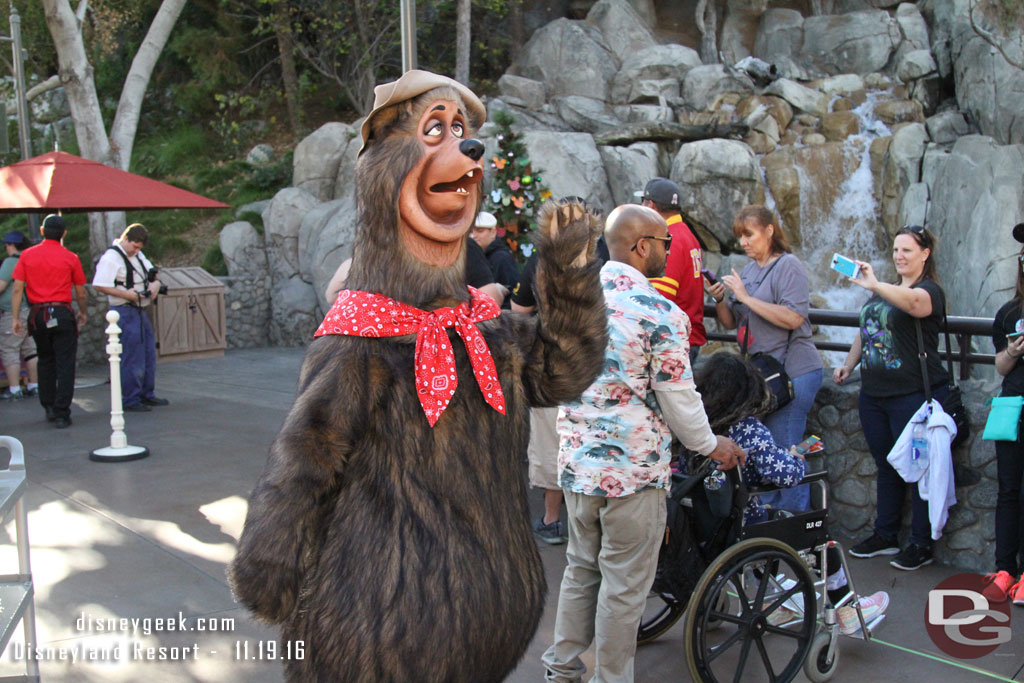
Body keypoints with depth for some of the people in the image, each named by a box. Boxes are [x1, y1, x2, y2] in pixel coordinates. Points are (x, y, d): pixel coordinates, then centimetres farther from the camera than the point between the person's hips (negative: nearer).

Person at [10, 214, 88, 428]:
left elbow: (17, 289, -2)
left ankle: (48, 407, 25)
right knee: (65, 365, 0)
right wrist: (83, 313, 20)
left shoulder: (27, 255, 3)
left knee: (45, 362, 20)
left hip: (37, 314, 3)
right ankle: (61, 415, -2)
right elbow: (81, 293, 3)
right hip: (62, 313, -3)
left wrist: (16, 317, 1)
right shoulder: (70, 258, -2)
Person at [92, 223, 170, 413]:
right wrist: (127, 294, -22)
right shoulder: (111, 258, -13)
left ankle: (146, 395, 26)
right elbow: (100, 285, -20)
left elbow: (152, 272, 22)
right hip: (125, 313, -9)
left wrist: (155, 283, -1)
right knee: (132, 358, -6)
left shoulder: (137, 255, 14)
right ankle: (130, 400, 3)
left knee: (149, 354, 14)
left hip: (141, 310, 9)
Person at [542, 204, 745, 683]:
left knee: (581, 568, 21)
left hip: (576, 461, 7)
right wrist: (712, 446, 6)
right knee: (624, 584, 8)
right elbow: (678, 400, -11)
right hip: (632, 468, -6)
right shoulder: (661, 314, -16)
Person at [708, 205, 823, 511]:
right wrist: (720, 301, -3)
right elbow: (732, 324, 17)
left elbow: (793, 318, -21)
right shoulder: (749, 270, 16)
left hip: (793, 371, -8)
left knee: (783, 450, -7)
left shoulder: (788, 265, -7)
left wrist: (746, 297, -17)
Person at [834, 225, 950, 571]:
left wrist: (874, 285, -48)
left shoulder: (929, 290, -7)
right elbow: (865, 331, 26)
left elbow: (913, 301, -32)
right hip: (874, 393, 8)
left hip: (915, 395, -8)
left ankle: (921, 544, 11)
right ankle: (885, 535, 26)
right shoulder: (884, 291, 18)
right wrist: (848, 363, 11)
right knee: (886, 465, 15)